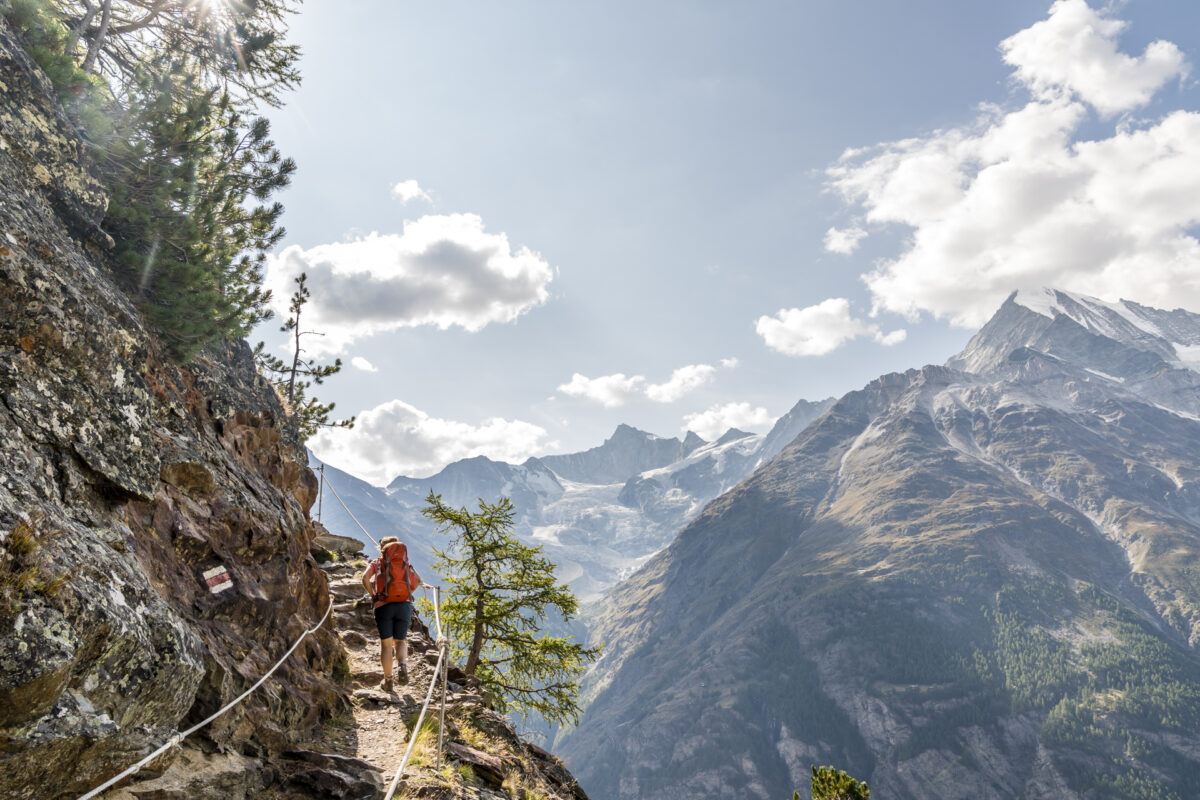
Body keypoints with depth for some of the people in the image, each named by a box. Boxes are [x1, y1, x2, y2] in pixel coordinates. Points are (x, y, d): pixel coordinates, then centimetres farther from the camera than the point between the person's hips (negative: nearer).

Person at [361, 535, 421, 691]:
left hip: (383, 606, -1)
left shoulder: (377, 563, 12)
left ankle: (388, 680, 13)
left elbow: (365, 577, -8)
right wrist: (406, 595, 9)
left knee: (386, 643, 10)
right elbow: (418, 580, 2)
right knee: (400, 641, 15)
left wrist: (373, 595, 3)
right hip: (404, 605, 1)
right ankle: (403, 666, -13)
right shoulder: (406, 562, 17)